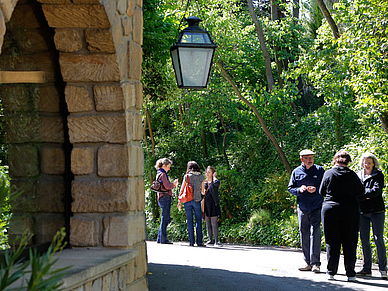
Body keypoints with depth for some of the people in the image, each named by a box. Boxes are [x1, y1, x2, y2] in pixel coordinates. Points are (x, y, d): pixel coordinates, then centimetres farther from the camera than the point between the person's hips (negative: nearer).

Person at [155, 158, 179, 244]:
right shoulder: (162, 174, -11)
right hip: (165, 198, -10)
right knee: (165, 219, -7)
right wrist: (173, 184, -2)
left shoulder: (159, 174, 20)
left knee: (165, 219, 13)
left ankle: (159, 238, 14)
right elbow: (167, 186, -19)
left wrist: (173, 185, 15)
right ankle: (163, 239, -5)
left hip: (162, 198, 10)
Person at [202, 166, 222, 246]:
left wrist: (214, 177, -9)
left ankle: (216, 241, -10)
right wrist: (202, 182, -2)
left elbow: (216, 183, -26)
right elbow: (202, 192, 11)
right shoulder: (205, 183, 15)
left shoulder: (216, 182, -1)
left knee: (214, 223, -11)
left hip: (213, 204, -5)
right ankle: (210, 240, 13)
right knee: (208, 223, 6)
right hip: (206, 204, 5)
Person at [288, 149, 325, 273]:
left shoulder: (319, 170, 3)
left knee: (315, 233, -11)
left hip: (316, 208, -3)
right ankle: (308, 263, 14)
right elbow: (290, 188, 12)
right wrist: (299, 190, -8)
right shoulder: (296, 172, 8)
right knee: (304, 235, 5)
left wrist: (316, 189, -14)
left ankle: (316, 263, -8)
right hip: (302, 208, 3)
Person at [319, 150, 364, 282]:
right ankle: (350, 274, 3)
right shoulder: (352, 175, -4)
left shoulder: (328, 173, -3)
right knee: (350, 243, 4)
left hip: (330, 210, 0)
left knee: (332, 243, 6)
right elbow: (361, 191, 5)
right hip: (350, 211, 0)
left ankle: (331, 272, 6)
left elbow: (321, 192, 5)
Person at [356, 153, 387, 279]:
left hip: (377, 211, -4)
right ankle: (367, 269, 10)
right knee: (364, 240, 4)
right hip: (362, 211, 4)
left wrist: (361, 194, -12)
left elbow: (376, 190, -12)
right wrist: (366, 196, -11)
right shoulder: (358, 175, 12)